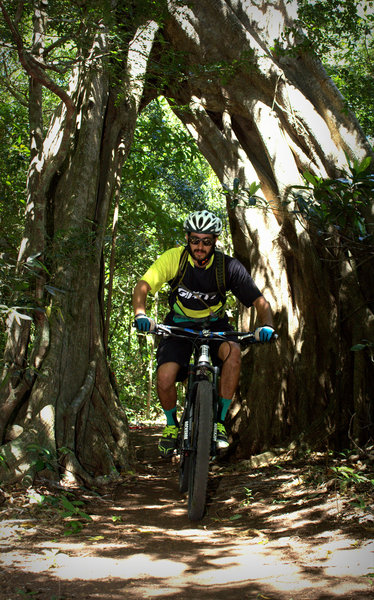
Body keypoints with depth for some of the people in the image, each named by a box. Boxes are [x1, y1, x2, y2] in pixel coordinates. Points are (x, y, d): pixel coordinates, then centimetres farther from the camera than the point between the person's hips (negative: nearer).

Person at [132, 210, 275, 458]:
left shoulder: (228, 267, -20)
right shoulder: (174, 258, -20)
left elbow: (260, 302, -19)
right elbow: (143, 286, -23)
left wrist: (266, 326, -40)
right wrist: (141, 314, -43)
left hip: (214, 324, 0)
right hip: (180, 324, 0)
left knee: (233, 351, -33)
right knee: (165, 377, -22)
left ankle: (220, 420, -17)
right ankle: (171, 425, 10)